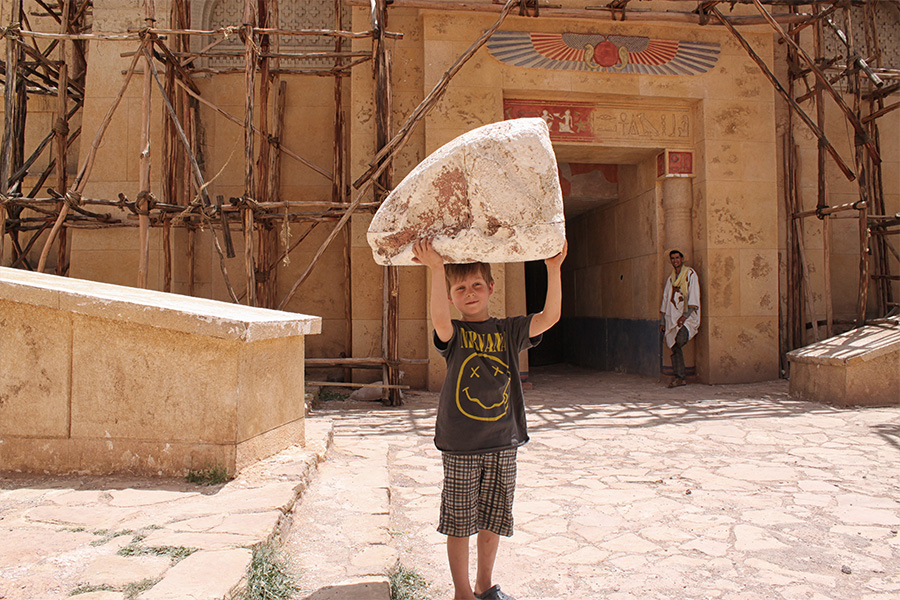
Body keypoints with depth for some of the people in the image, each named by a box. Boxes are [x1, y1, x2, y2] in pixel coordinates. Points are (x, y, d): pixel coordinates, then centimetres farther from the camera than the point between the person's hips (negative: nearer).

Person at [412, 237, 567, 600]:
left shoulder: (508, 331, 3)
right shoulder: (453, 335, -5)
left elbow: (550, 317, -10)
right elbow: (440, 319, -29)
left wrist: (553, 269, -22)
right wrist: (437, 270, -39)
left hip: (502, 442, 3)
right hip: (460, 446, -3)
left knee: (493, 517, 16)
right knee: (459, 520, 7)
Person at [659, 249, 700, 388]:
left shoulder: (690, 273, 1)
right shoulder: (670, 278, 19)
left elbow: (693, 296, -8)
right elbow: (665, 299, 20)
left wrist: (685, 315, -18)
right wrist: (662, 321, 14)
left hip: (688, 315, -5)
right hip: (672, 317, 5)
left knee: (680, 340, -31)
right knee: (675, 347, -2)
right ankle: (679, 378, 1)